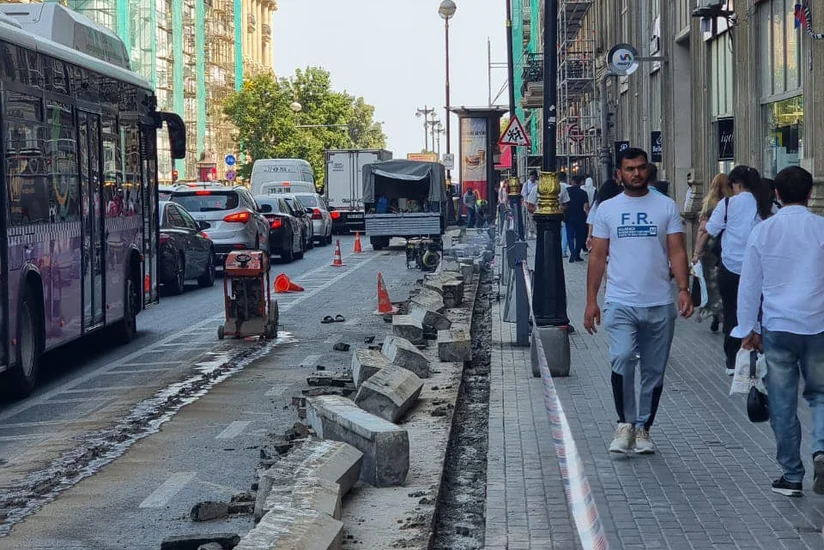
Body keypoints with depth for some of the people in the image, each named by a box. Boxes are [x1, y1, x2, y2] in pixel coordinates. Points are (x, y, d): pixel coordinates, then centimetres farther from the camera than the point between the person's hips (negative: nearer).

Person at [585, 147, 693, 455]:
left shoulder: (666, 207, 4)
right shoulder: (607, 209, 6)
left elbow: (677, 252, 0)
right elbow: (598, 256, 7)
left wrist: (683, 289, -15)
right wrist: (591, 300, 1)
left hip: (660, 303, 1)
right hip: (620, 303, -1)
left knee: (654, 371, 8)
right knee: (622, 360, -20)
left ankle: (643, 428, 22)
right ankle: (625, 424, -6)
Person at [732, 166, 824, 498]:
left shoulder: (762, 232, -1)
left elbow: (749, 284, 4)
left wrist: (748, 328, 13)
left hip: (777, 328, 0)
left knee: (783, 404, 8)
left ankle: (792, 476, 13)